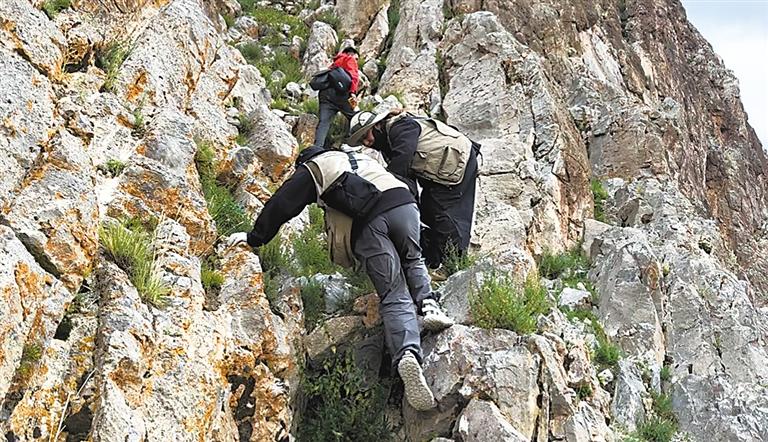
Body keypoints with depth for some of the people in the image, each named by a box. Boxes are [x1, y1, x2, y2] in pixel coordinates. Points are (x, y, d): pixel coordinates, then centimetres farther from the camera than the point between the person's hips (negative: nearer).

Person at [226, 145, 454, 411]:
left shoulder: (309, 171, 25)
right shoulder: (360, 158, 40)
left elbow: (281, 205, 20)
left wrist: (254, 237, 30)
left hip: (367, 223, -3)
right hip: (403, 203, 3)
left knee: (394, 297, -5)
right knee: (413, 262, 31)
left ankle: (407, 354, -29)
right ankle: (428, 304, 3)